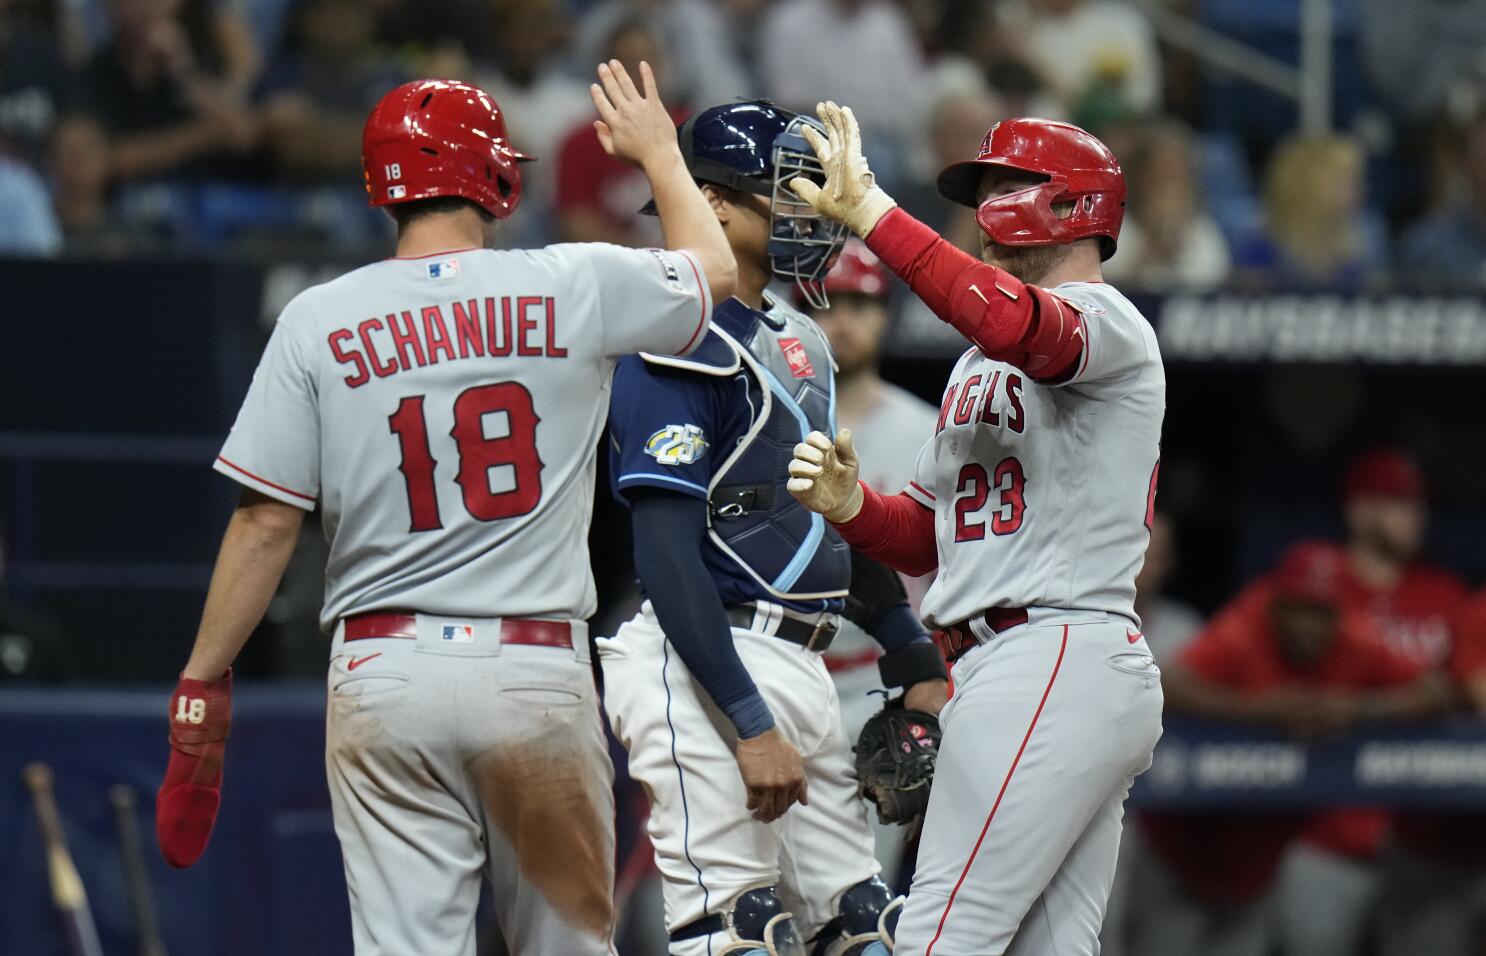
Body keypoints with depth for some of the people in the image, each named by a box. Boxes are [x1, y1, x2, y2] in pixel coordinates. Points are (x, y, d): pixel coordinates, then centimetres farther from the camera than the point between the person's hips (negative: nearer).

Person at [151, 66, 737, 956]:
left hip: (382, 673, 0)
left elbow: (266, 522, -2)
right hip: (536, 672, 0)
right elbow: (715, 268, 21)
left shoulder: (318, 321, 0)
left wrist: (203, 685, 4)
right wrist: (658, 151, 39)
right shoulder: (573, 287, 0)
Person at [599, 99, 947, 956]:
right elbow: (667, 556, -19)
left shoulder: (800, 342, 18)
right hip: (708, 670, -10)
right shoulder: (683, 347, -12)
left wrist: (913, 659, 21)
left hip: (801, 674, 10)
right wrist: (749, 725, -23)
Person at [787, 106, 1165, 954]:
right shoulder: (982, 362, 25)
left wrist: (869, 212, -30)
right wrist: (851, 506, 0)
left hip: (1054, 660, -10)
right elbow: (929, 535, 22)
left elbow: (1013, 321, -31)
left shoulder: (1104, 318, -6)